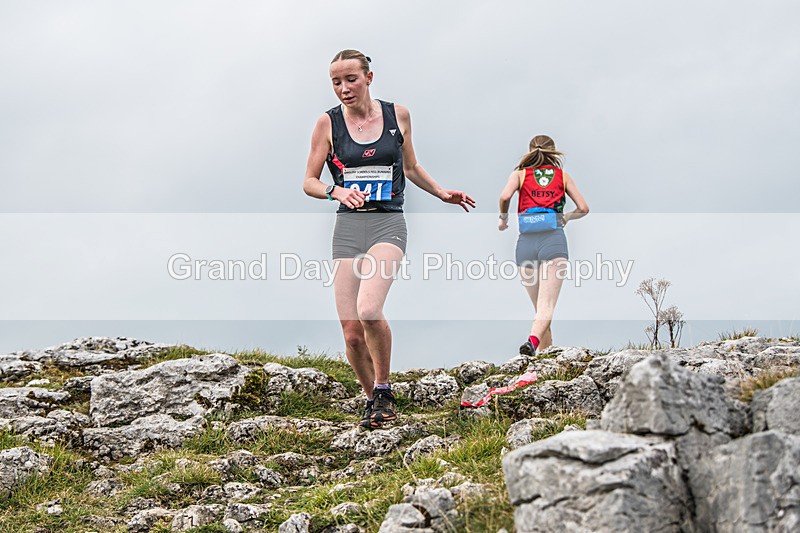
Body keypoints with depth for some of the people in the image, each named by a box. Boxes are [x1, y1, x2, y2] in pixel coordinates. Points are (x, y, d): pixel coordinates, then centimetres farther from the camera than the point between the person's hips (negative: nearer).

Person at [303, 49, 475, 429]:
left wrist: (442, 194, 15)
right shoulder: (328, 122, 3)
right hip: (348, 227, 1)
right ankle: (373, 399, 20)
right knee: (351, 333, -4)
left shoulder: (397, 114, 7)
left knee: (368, 310, -26)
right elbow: (309, 182, 5)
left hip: (388, 223, -1)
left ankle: (384, 388, -5)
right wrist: (337, 191, -13)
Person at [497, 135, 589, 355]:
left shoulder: (520, 174, 15)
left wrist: (503, 218, 13)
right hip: (554, 240, -1)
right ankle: (533, 340, -41)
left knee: (539, 306, 14)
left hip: (526, 242, 1)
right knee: (547, 306, -14)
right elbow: (583, 208, 13)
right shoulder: (562, 176, 17)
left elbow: (505, 196, -5)